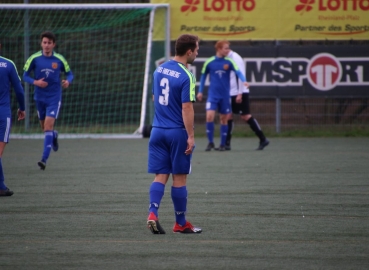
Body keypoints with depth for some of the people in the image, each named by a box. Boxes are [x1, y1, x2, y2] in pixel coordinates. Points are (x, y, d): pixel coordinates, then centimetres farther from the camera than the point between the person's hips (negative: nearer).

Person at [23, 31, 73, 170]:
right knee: (44, 127, 15)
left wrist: (67, 81, -15)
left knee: (48, 126, -15)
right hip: (40, 97, 2)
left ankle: (44, 159, -17)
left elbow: (69, 73, 8)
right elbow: (25, 76, 0)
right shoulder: (34, 59, -5)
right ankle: (54, 135, 53)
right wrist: (35, 82, -19)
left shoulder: (59, 59, -4)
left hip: (54, 97, -2)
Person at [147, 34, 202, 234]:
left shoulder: (159, 70, 7)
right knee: (179, 178, 4)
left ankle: (152, 214, -13)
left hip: (158, 130, 6)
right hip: (177, 132, -6)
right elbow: (186, 108, -19)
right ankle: (181, 223, 13)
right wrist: (191, 136, -16)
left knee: (160, 176, 6)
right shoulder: (186, 76, -15)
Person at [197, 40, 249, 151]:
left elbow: (238, 72, -16)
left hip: (225, 95, 1)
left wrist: (244, 81, -36)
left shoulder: (229, 62, -2)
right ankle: (210, 142, -2)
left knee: (224, 119, 6)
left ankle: (222, 144, 17)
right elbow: (203, 76, 11)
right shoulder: (209, 62, -2)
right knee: (209, 116, -15)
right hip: (213, 94, -1)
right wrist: (200, 91, 11)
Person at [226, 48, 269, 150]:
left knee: (246, 116, -7)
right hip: (231, 94, 8)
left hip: (240, 93, -8)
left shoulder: (235, 58, -13)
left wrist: (240, 93, -20)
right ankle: (226, 143, 6)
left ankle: (263, 139, 0)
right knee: (228, 116, 4)